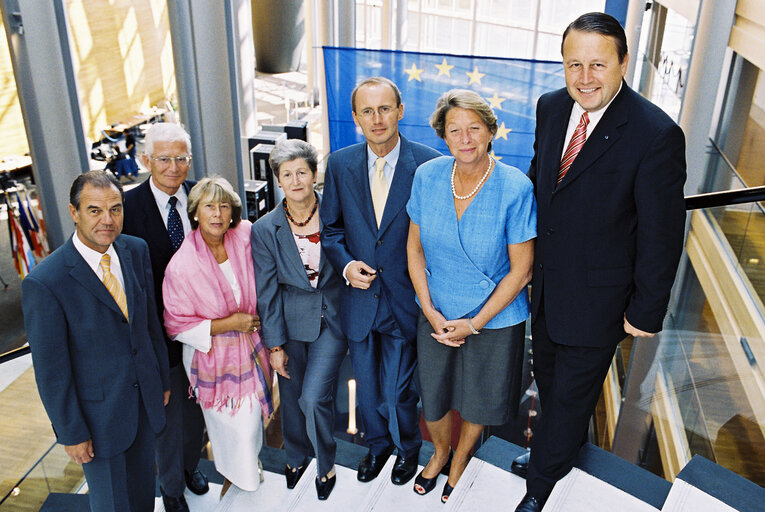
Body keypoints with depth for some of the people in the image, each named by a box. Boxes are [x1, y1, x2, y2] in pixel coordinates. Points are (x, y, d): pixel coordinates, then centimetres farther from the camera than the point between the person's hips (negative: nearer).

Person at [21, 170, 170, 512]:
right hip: (98, 410, -5)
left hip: (145, 398, 5)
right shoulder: (44, 282, -24)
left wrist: (163, 379, 11)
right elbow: (50, 369, -17)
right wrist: (71, 433, -10)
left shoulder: (136, 250, -7)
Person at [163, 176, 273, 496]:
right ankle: (237, 475, 41)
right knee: (228, 423, 10)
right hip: (212, 357, -4)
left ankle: (249, 464, 50)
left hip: (249, 346, 4)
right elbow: (177, 325, -15)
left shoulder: (245, 235, -12)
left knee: (251, 416, 18)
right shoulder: (181, 267, -23)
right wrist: (228, 324, -19)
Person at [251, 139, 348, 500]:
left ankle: (326, 466, 20)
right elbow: (266, 292, -3)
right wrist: (275, 345, -2)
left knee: (314, 397, -9)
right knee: (292, 398, 15)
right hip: (290, 322, 2)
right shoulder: (265, 230, -7)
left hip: (332, 318, -2)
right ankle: (295, 458, 44)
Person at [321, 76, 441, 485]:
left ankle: (408, 447, 41)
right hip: (358, 298, 4)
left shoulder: (429, 164, -13)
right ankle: (377, 444, 49)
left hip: (404, 300, -3)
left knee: (398, 390, 8)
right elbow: (330, 228, 7)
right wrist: (345, 264, -10)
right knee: (366, 387, 20)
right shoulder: (340, 164, -3)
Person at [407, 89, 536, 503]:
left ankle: (460, 461, 52)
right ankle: (440, 452, 54)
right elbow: (415, 248, -2)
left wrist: (475, 323, -15)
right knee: (433, 398, 20)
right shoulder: (427, 177, -12)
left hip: (495, 319, -2)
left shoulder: (515, 189, -21)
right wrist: (431, 312, -9)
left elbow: (521, 270, -15)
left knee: (479, 400, 20)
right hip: (436, 314, 3)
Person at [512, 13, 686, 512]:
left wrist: (646, 312, -12)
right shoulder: (551, 107, -5)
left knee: (572, 392, 14)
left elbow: (662, 235, -18)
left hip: (597, 298, -6)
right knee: (548, 377, 26)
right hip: (546, 283, 6)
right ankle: (559, 448, 56)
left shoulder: (656, 135, -24)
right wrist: (525, 248, 11)